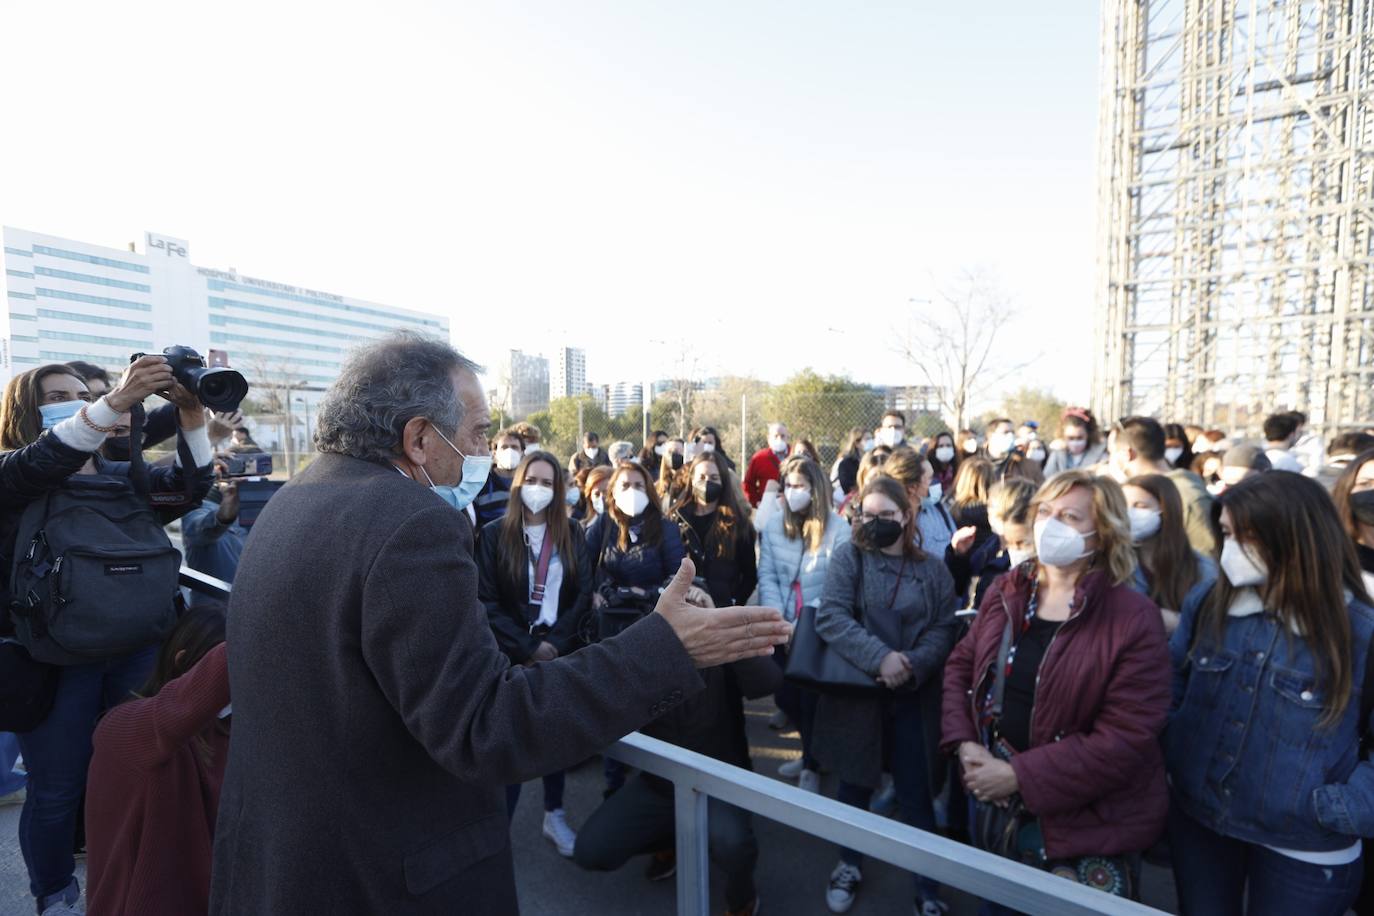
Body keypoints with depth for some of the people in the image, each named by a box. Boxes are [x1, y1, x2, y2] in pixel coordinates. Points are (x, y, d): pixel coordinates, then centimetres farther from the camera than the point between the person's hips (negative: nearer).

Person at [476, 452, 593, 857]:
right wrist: (528, 646, -14)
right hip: (512, 655, -2)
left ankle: (554, 816, 30)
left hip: (562, 652, 3)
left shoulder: (571, 535, 4)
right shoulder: (495, 535, -4)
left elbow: (583, 596, 0)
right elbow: (487, 602, -8)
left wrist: (554, 643, -11)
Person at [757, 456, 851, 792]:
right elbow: (766, 577, -1)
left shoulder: (837, 528, -8)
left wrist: (811, 619, -18)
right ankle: (814, 750, 40)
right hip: (784, 629, 4)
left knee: (812, 695, 4)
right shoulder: (773, 526, 2)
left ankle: (812, 767, 28)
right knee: (784, 695, 12)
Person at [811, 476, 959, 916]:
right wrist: (880, 657, -25)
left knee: (916, 793, 10)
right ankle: (850, 865, 39)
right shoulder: (848, 557, -6)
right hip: (856, 692, -1)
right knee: (856, 783, 16)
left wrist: (914, 665, -20)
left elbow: (944, 628, -2)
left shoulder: (933, 569, 2)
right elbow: (830, 617, -16)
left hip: (914, 698, 1)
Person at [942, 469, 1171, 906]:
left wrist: (1020, 776, -23)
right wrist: (964, 743, -10)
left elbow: (1128, 736, -22)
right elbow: (960, 665, 5)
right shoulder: (1006, 592, -1)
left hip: (1088, 826, -5)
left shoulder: (1133, 619, -18)